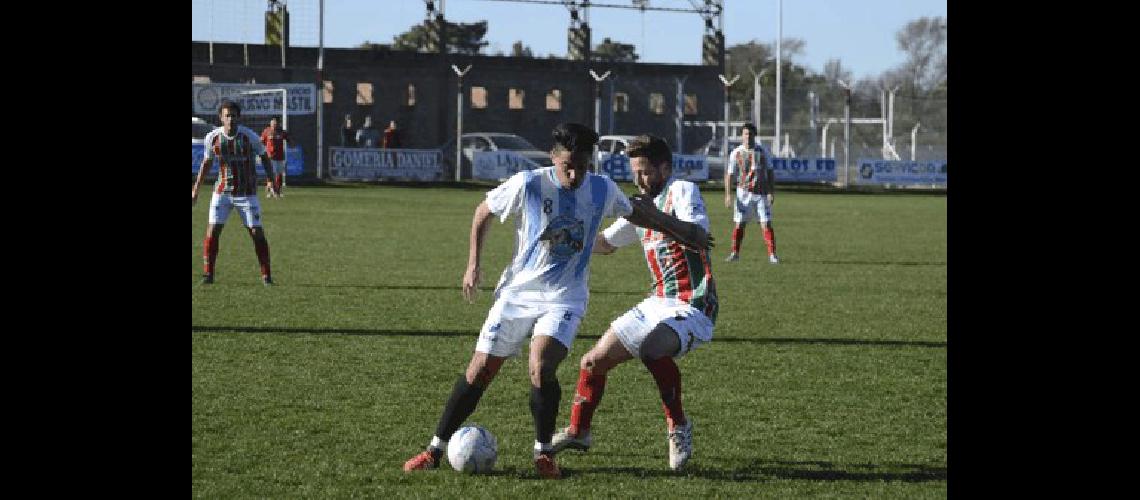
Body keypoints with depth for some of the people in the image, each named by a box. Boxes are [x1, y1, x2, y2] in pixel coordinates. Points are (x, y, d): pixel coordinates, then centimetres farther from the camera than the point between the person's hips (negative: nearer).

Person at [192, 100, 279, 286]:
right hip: (222, 192, 2)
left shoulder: (249, 136, -13)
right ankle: (208, 274, 2)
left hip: (247, 193, -2)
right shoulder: (212, 137, -6)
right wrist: (195, 189, 9)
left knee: (257, 233, -5)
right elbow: (207, 162, 10)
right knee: (212, 231, -9)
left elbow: (265, 157, 1)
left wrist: (270, 181, -12)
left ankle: (266, 276, 6)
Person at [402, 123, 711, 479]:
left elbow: (635, 212, 17)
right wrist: (474, 263, 0)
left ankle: (543, 452, -6)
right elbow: (483, 212, 4)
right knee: (479, 371, 0)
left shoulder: (603, 190, -5)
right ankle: (435, 449, 13)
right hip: (517, 292, 0)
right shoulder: (528, 184, -12)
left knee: (541, 368, -25)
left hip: (564, 299, 0)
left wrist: (685, 232, 23)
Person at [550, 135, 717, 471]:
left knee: (652, 348, -37)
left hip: (691, 307, -8)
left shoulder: (682, 190, -9)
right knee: (594, 361, 6)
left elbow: (698, 231, -28)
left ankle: (678, 427, -17)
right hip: (657, 303, 9)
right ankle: (578, 432, 27)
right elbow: (607, 243, 30)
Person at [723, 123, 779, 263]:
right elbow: (729, 174, 3)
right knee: (739, 224, 1)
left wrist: (771, 192, -2)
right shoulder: (736, 153, 0)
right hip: (744, 192, 0)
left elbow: (770, 172, 7)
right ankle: (735, 252, 14)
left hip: (761, 193, 0)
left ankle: (772, 254, -4)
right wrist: (727, 195, -5)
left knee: (766, 224, -6)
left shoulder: (762, 151, 3)